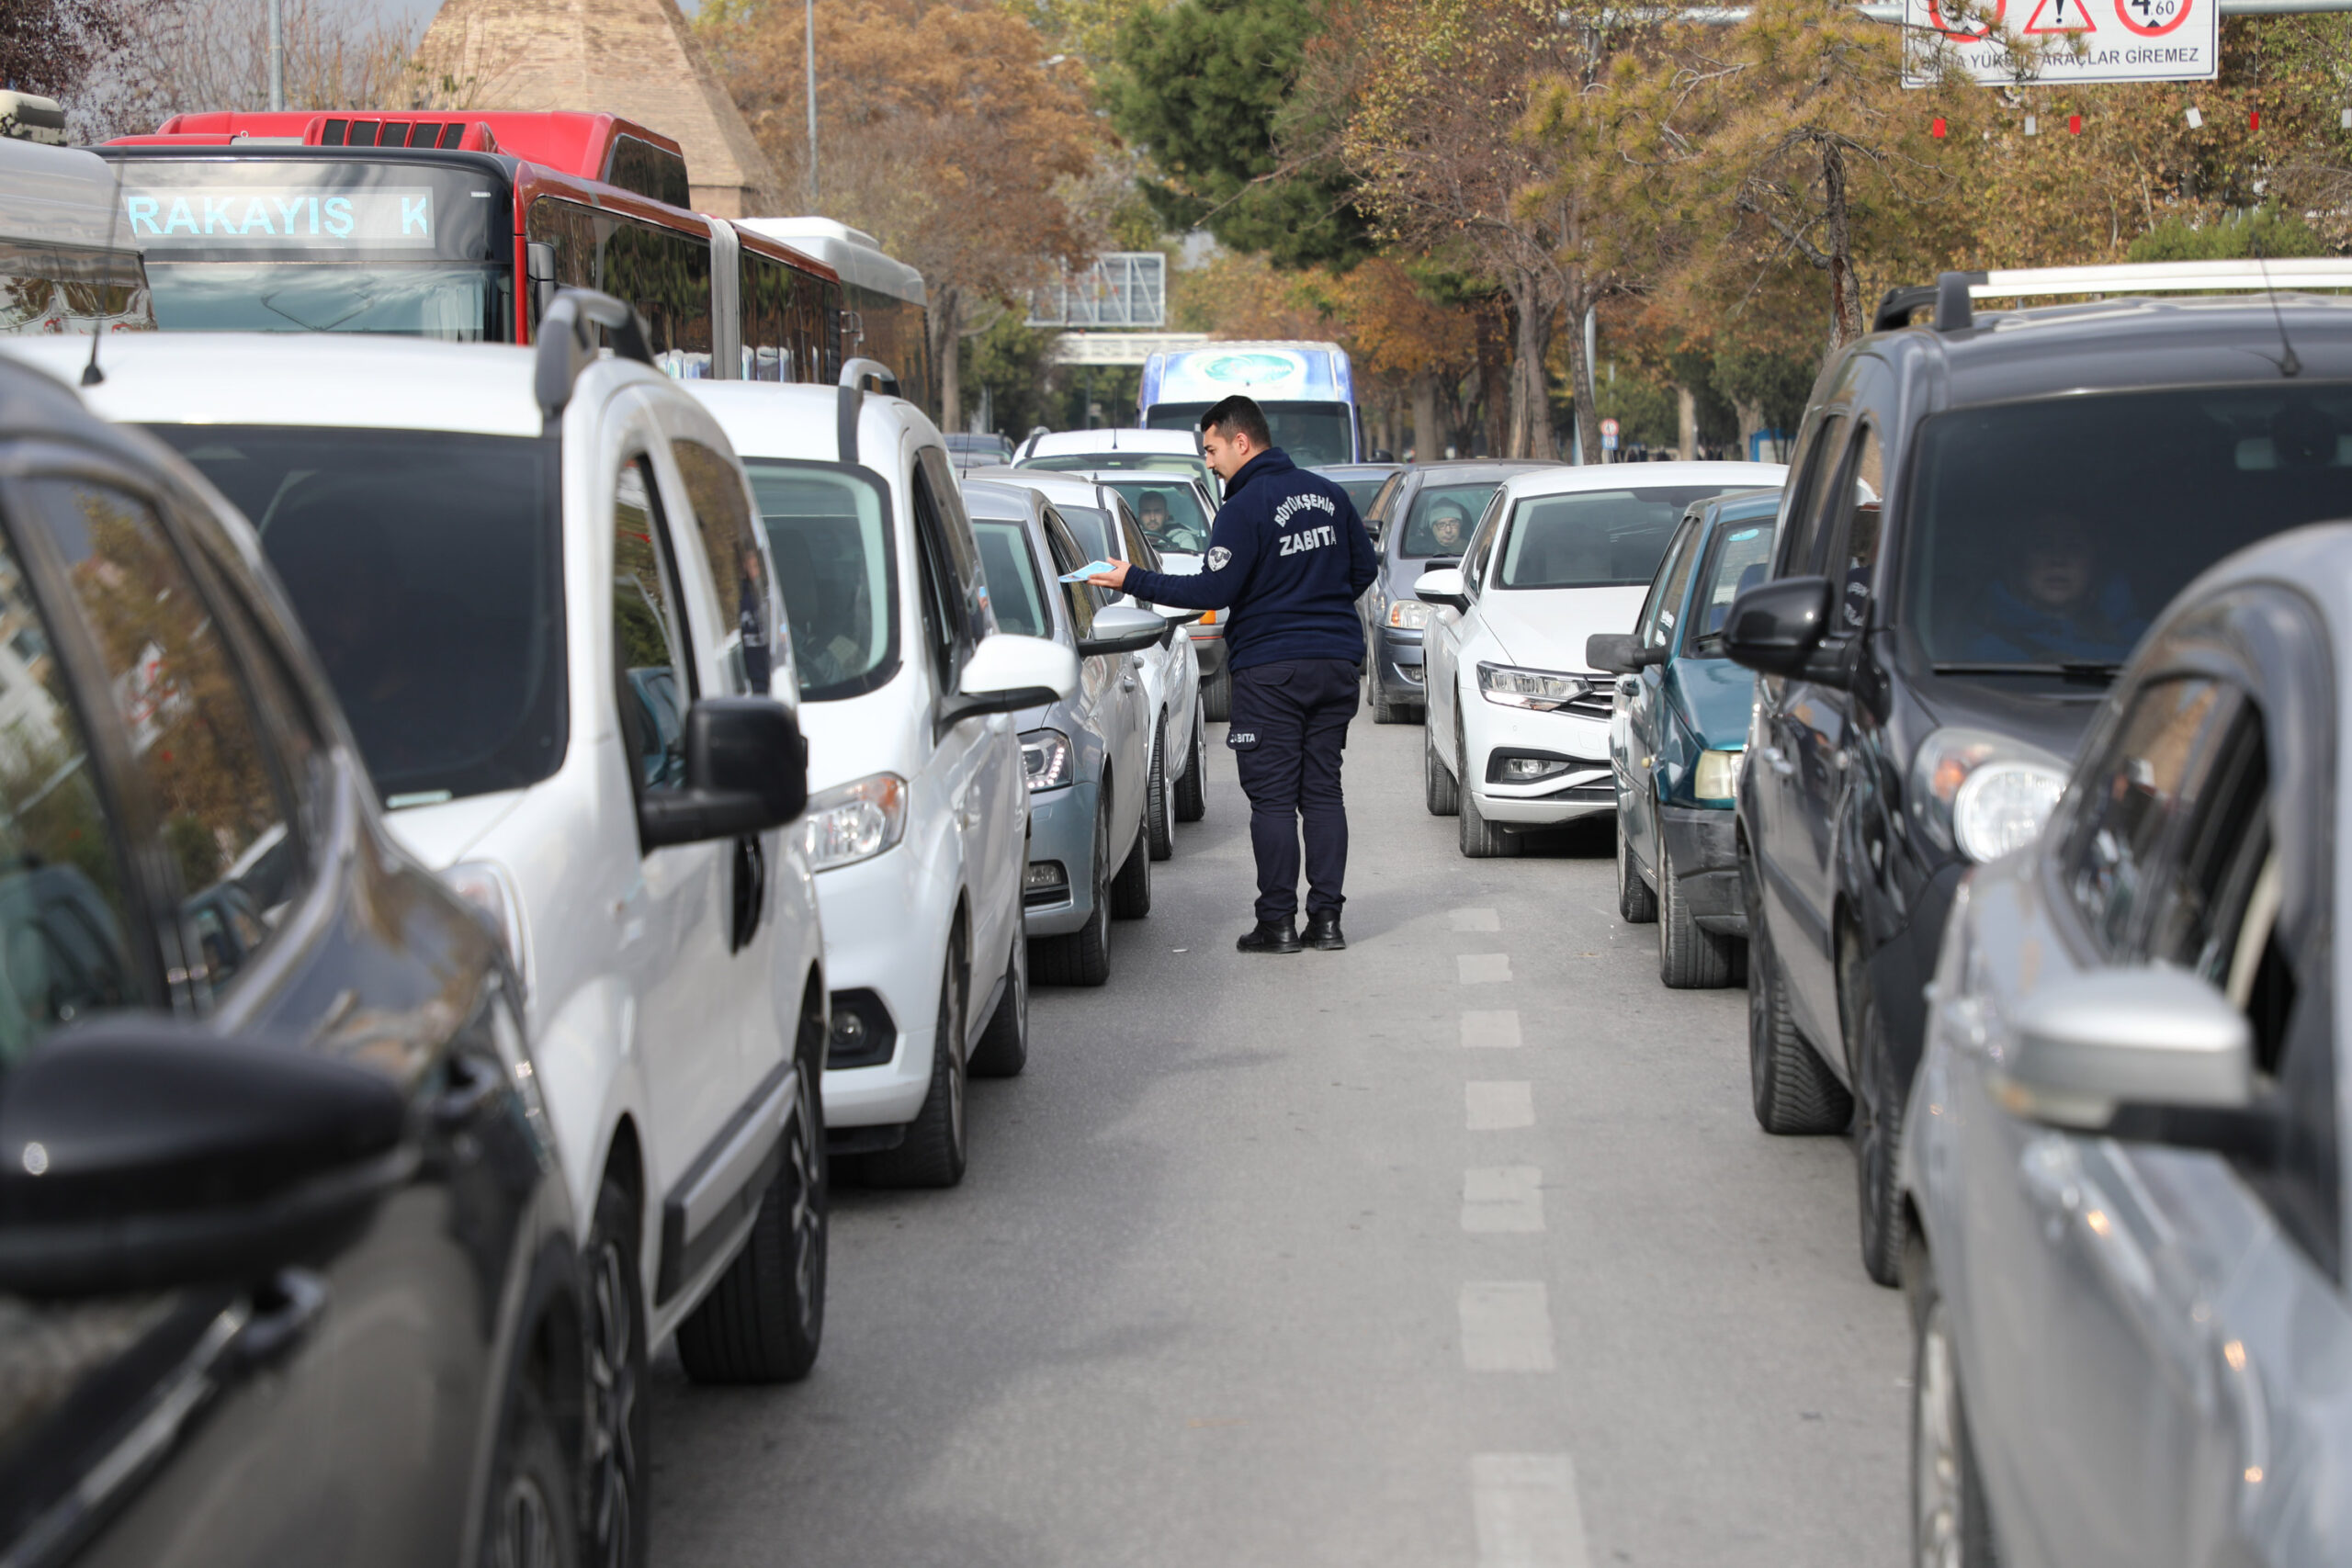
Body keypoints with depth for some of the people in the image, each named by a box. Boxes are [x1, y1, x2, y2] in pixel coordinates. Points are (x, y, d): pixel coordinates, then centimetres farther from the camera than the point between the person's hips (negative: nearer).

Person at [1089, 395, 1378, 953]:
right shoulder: (1327, 494, 9)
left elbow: (1214, 591, -16)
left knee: (1272, 797, -2)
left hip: (1269, 668, -6)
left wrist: (1133, 581, -9)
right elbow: (1365, 567, 15)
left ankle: (1278, 921, -2)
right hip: (1335, 663, 6)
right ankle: (1326, 917, 6)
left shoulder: (1245, 508, -12)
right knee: (1323, 791, 8)